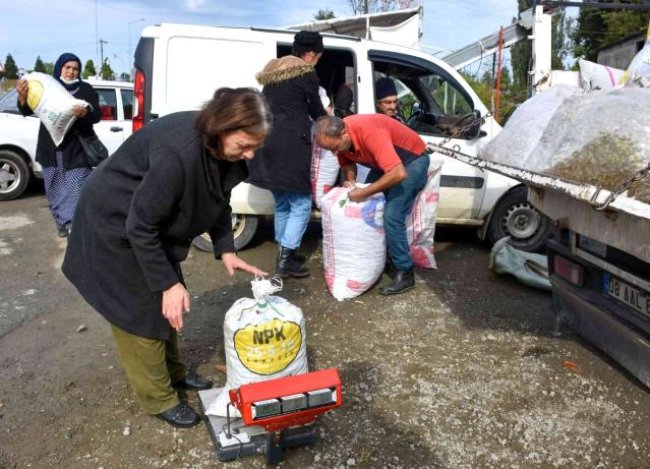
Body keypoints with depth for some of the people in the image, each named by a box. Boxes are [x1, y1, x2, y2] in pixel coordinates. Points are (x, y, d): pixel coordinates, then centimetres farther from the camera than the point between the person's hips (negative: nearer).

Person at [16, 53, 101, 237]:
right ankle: (63, 224, 22)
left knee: (77, 189, -10)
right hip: (52, 150, 3)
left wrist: (85, 113, -29)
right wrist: (23, 97, -21)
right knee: (56, 190, 9)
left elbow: (97, 115, -5)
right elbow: (26, 111, 2)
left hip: (78, 149, -2)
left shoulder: (86, 89, 5)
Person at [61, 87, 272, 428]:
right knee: (140, 310, 1)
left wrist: (226, 250, -7)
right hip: (116, 223, -8)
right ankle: (158, 398, 16)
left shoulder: (220, 147, -14)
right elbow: (140, 226, -31)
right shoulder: (178, 151, -39)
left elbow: (219, 200, 3)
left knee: (166, 304, 17)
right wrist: (169, 284, -26)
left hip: (152, 220, 8)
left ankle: (173, 372, 35)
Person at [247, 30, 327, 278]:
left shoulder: (272, 71, 19)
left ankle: (285, 253, 25)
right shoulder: (306, 73, -4)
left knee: (282, 203, 18)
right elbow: (316, 110, 5)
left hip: (269, 143, 8)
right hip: (291, 145, -8)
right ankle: (285, 260, -3)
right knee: (301, 204, -1)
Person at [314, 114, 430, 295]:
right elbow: (347, 162, 7)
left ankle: (405, 274, -6)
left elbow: (399, 174, -43)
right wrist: (350, 180, -15)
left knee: (392, 216, -17)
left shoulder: (370, 132, -38)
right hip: (384, 162, 8)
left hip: (413, 160, -8)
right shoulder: (339, 136, -14)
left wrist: (363, 193, -34)